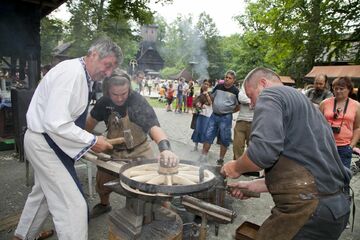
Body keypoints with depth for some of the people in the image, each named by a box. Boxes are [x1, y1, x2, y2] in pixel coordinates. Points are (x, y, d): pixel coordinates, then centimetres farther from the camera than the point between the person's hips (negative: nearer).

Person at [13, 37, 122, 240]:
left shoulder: (82, 75, 6)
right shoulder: (71, 73, -23)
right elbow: (55, 123, -30)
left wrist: (87, 140, 9)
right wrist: (92, 141, -22)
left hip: (50, 142, 10)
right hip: (45, 143, -10)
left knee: (43, 193, 28)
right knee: (73, 205, -7)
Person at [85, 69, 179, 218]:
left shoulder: (138, 102, -27)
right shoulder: (104, 102, -13)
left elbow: (154, 126, -41)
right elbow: (92, 120, 6)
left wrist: (164, 148, -57)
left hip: (138, 151, -3)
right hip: (114, 150, 4)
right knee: (102, 181, 13)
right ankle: (104, 204, 46)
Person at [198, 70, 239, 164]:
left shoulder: (235, 91, -6)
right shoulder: (218, 86, 5)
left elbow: (238, 106, -1)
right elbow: (211, 97, 18)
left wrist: (229, 111, -2)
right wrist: (214, 107, 10)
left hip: (226, 118, -3)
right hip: (214, 115, 4)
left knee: (224, 140, 6)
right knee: (208, 136, 6)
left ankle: (221, 160, 21)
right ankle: (203, 156, 17)